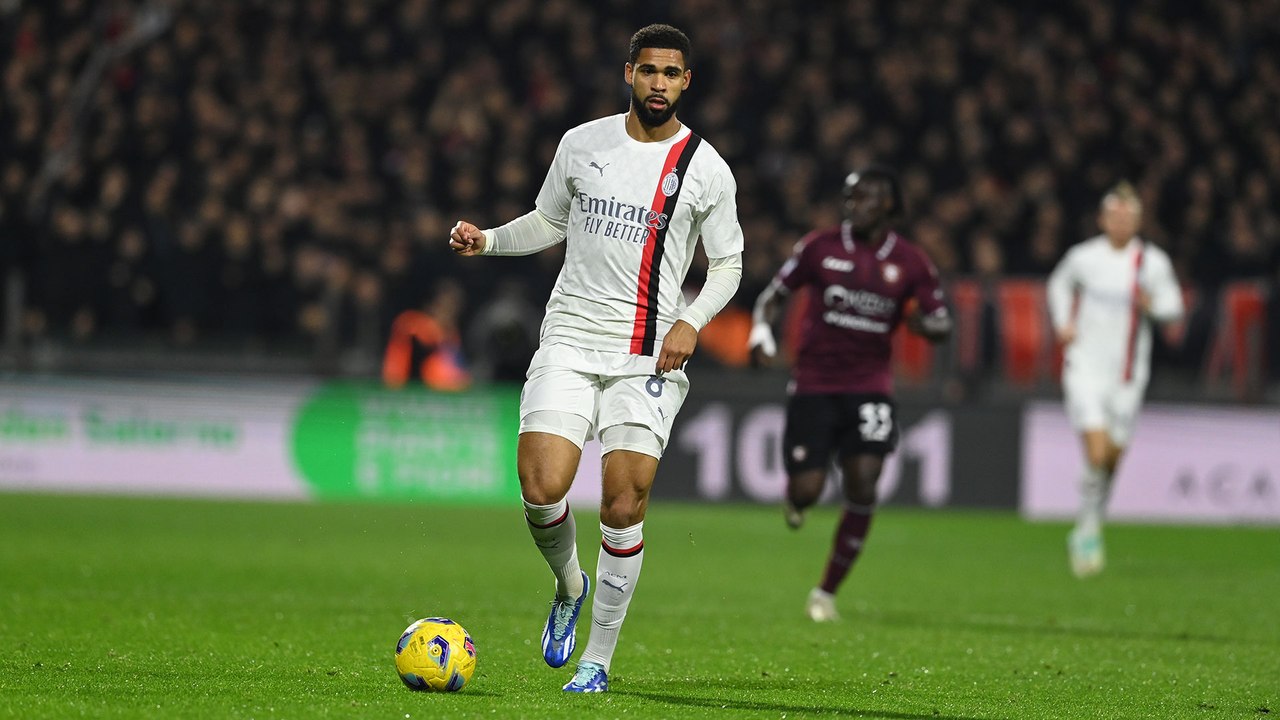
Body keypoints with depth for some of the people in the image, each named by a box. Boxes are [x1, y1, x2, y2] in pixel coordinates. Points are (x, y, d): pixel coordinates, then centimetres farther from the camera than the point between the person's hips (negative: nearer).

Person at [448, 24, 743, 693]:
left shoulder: (705, 169, 1)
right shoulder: (582, 143, 8)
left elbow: (727, 263, 8)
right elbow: (549, 222, 22)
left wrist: (692, 320, -9)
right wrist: (486, 241, 4)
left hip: (649, 356, -2)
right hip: (569, 339, 2)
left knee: (623, 505, -8)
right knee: (542, 489, -14)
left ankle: (598, 659, 6)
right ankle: (568, 586, 19)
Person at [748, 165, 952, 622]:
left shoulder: (911, 263, 1)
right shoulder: (821, 247, -1)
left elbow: (942, 325, 8)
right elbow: (774, 295, 8)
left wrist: (923, 322, -16)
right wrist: (761, 332, -11)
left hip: (869, 387, 1)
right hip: (814, 384, -1)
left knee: (862, 489, -12)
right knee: (807, 492, -9)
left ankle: (827, 593, 3)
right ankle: (795, 497, 33)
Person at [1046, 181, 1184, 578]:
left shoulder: (1153, 262, -2)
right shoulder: (1084, 256, -2)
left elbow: (1173, 307, 7)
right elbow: (1059, 284, 18)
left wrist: (1152, 304, -16)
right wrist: (1062, 323, 3)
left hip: (1128, 373, 2)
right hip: (1085, 368, -2)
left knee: (1113, 458, 9)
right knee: (1096, 455, -17)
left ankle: (1085, 533, 31)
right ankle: (1089, 530, 0)